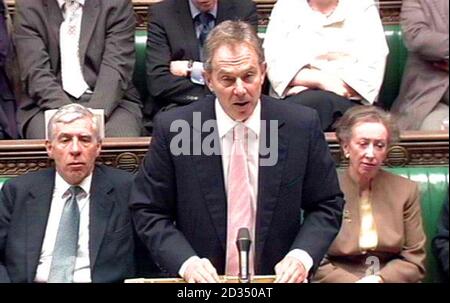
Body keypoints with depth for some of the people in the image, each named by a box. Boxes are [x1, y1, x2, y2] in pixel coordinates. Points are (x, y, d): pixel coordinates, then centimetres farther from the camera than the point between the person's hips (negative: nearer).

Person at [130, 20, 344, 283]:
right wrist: (186, 261, -11)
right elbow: (148, 211, 2)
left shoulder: (302, 126, -3)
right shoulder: (172, 128, -5)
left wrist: (302, 256, -10)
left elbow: (327, 205, 6)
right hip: (203, 278, -1)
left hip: (279, 276, 1)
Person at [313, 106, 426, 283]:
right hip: (340, 280, -2)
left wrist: (380, 279, -10)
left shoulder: (406, 190, 8)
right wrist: (352, 281, -14)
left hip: (391, 279, 2)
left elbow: (414, 260, 6)